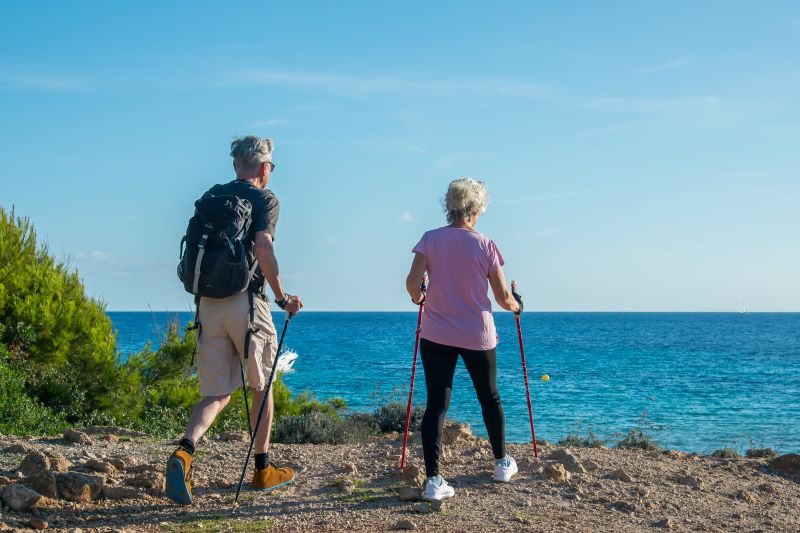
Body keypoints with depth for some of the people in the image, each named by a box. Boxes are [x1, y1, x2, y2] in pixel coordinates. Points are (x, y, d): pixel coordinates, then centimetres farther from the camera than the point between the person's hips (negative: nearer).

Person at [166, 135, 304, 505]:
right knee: (262, 386, 13)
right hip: (246, 301, -5)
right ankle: (263, 470, 21)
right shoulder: (264, 198, -3)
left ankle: (184, 450, -19)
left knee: (217, 393, 8)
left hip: (208, 304, 5)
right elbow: (262, 248, -17)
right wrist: (282, 297, -8)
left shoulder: (210, 196, 15)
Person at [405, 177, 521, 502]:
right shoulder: (485, 245, -6)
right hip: (477, 335, 0)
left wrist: (418, 299, 9)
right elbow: (502, 298, -4)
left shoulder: (430, 240, -4)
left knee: (436, 404, 0)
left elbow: (412, 282, -13)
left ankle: (433, 480, -8)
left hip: (436, 335, 1)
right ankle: (502, 463, 34)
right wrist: (515, 307, 18)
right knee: (489, 398, 19)